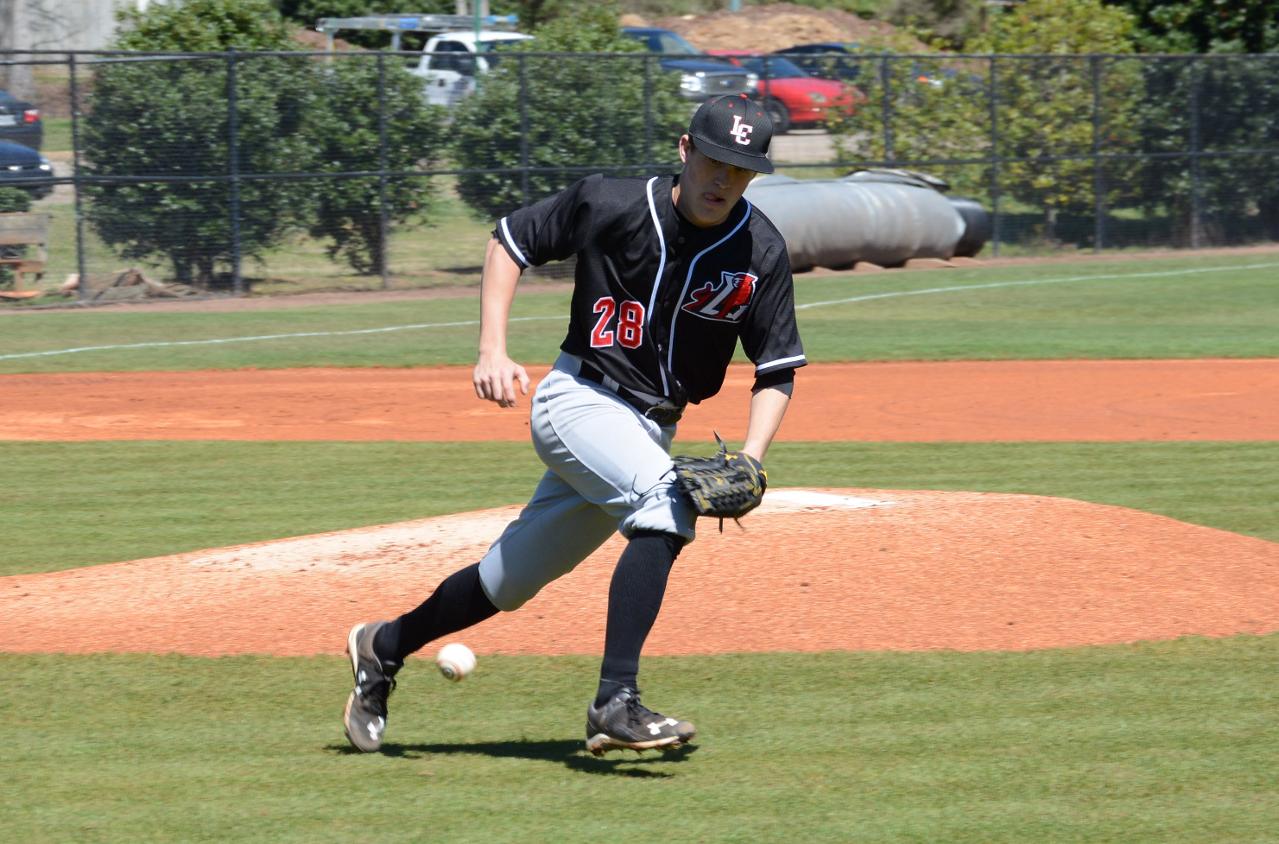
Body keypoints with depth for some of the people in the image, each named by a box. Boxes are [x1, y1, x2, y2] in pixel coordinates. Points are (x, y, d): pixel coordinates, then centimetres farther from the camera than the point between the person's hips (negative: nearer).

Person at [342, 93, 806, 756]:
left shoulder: (760, 253, -7)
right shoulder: (609, 205, -12)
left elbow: (777, 372, -3)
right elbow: (510, 241, 1)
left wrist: (749, 459, -19)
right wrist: (492, 352, -10)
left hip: (652, 426, 4)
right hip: (577, 399, -4)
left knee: (510, 582, 12)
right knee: (666, 501, -32)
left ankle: (384, 647, 36)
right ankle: (615, 703, -37)